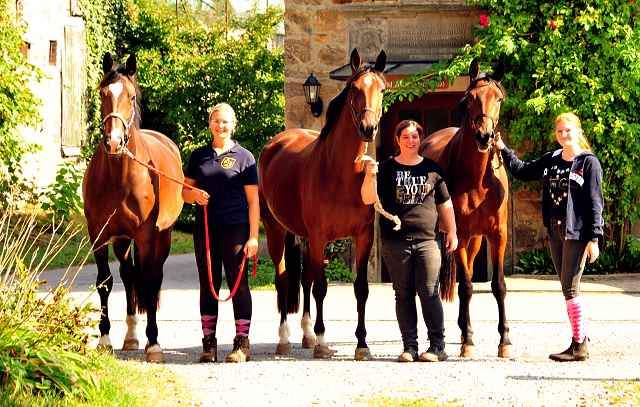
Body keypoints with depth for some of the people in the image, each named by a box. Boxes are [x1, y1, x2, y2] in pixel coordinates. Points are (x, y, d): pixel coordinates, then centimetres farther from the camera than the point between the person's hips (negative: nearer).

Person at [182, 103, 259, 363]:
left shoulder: (244, 157, 2)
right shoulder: (199, 155, 11)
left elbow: (253, 200, -1)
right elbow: (185, 191, 16)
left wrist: (253, 237, -8)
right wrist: (194, 194, -8)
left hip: (235, 228, -3)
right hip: (205, 229, 3)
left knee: (238, 283, -2)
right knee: (208, 284, 7)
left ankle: (242, 342, 4)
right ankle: (209, 342, 13)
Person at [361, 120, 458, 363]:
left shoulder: (432, 169, 10)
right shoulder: (387, 169, 6)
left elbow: (445, 203, 15)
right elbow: (368, 199, -3)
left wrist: (452, 231, 8)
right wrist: (369, 177, -19)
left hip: (426, 240, 0)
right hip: (395, 241, 0)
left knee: (429, 292, -5)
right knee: (403, 294, 3)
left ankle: (437, 346, 2)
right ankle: (409, 346, 7)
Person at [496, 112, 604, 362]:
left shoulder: (589, 163, -7)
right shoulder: (550, 161, 11)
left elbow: (595, 202, -9)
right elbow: (522, 172, 23)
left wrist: (594, 238, -13)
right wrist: (503, 150, 13)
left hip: (577, 232, -7)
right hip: (555, 231, 7)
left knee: (570, 287, -9)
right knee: (568, 287, 10)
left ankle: (579, 347, -4)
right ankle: (579, 338, 16)